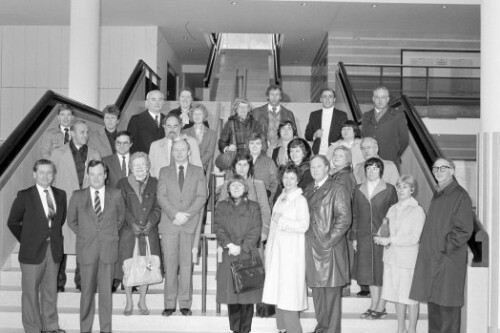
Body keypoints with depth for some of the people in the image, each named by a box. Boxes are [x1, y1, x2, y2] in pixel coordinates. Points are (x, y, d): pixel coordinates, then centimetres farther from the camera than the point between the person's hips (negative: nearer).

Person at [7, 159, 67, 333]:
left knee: (50, 289, 13)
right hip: (32, 251, -3)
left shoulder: (60, 194, 4)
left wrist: (54, 236, 10)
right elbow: (12, 222, 1)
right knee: (31, 291, 4)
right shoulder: (24, 196, -7)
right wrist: (26, 240, 4)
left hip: (54, 250, 4)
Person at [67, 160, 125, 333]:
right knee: (87, 291, 4)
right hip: (86, 249, 0)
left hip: (108, 249, 0)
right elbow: (71, 221, 14)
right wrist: (85, 235, 9)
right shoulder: (78, 196, 2)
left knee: (106, 290, 4)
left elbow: (120, 218, 16)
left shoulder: (116, 195, 3)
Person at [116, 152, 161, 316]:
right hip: (128, 231, -1)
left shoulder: (154, 184, 8)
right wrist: (132, 223, -13)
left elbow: (158, 208, 4)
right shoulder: (123, 184, 5)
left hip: (149, 231, 1)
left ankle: (142, 301, 18)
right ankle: (129, 301, 15)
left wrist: (150, 222, -11)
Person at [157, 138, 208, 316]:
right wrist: (175, 214, -11)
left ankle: (185, 303, 5)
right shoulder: (164, 171, 14)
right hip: (169, 224, 1)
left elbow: (201, 197, 2)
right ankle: (170, 303, 6)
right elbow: (161, 196, 3)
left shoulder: (198, 172, 12)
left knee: (186, 264, -2)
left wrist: (187, 214, -11)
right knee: (170, 264, -1)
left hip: (190, 224, -1)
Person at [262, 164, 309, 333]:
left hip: (292, 250, -7)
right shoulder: (280, 198, 14)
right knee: (277, 289, 8)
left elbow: (304, 226, -15)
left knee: (289, 289, -6)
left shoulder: (300, 200, -7)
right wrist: (269, 247, 15)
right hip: (276, 249, 7)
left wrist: (282, 221, -15)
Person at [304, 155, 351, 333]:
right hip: (311, 248, 6)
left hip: (330, 247, -6)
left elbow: (344, 219, -11)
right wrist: (307, 238, 8)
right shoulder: (308, 190, 16)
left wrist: (328, 240, -15)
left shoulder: (337, 190, -5)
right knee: (316, 289, 11)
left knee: (331, 290, -2)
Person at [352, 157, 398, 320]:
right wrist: (354, 237, 8)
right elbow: (355, 215, 12)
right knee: (369, 272, 8)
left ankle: (381, 308, 10)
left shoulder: (389, 189, -1)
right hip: (364, 237, 3)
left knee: (382, 271, 1)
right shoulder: (359, 189, 9)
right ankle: (373, 306, 20)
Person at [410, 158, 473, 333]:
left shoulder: (460, 196, -10)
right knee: (432, 300, 12)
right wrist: (424, 242, 11)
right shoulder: (437, 194, 14)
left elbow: (464, 230, -13)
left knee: (447, 304, -1)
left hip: (449, 259, -8)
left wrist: (445, 247, -14)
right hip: (430, 257, 8)